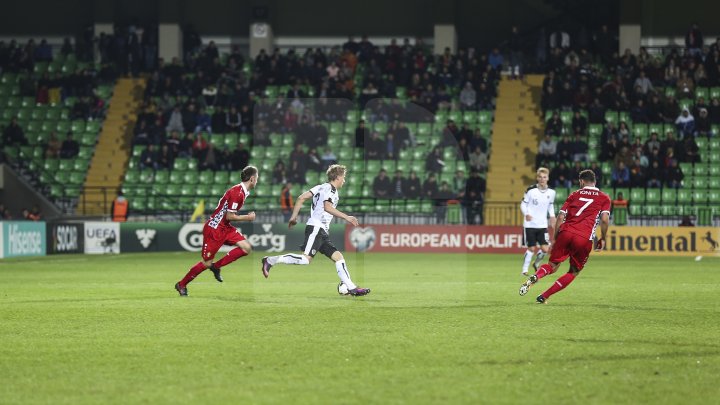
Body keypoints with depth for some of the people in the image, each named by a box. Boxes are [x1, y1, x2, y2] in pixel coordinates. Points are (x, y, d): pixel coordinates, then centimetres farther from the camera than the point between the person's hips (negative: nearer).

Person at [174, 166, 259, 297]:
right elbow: (229, 216, -20)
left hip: (225, 227, 9)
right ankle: (181, 284, 15)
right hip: (214, 229, -9)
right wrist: (247, 218, -10)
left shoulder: (243, 192, 8)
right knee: (206, 263, -4)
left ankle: (216, 266, 5)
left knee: (246, 248, -6)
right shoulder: (237, 192, -22)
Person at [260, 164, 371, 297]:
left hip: (322, 231, 11)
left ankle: (351, 288, 0)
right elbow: (327, 207, -22)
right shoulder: (330, 189, -5)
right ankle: (270, 261, -13)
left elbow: (301, 198, 18)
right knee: (306, 259, -20)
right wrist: (346, 217, -22)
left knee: (338, 257, 5)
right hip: (316, 228, -11)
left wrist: (294, 216, 20)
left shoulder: (321, 187, 22)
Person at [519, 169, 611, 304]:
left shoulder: (575, 195, 19)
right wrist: (602, 239, 10)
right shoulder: (604, 198, 14)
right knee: (574, 272, 14)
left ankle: (534, 277, -22)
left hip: (566, 232, 2)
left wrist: (555, 238, 16)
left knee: (553, 265, 12)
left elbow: (560, 217, 11)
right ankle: (544, 296, 4)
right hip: (584, 239, -2)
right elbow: (604, 219, -2)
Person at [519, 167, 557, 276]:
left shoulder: (551, 192, 2)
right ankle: (525, 270, 11)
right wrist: (526, 214, -22)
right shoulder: (531, 190, -10)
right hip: (530, 224, -3)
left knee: (545, 249, -4)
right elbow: (523, 204, -4)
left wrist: (552, 216, 5)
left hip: (543, 225, 3)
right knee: (531, 248, -6)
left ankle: (536, 264, 24)